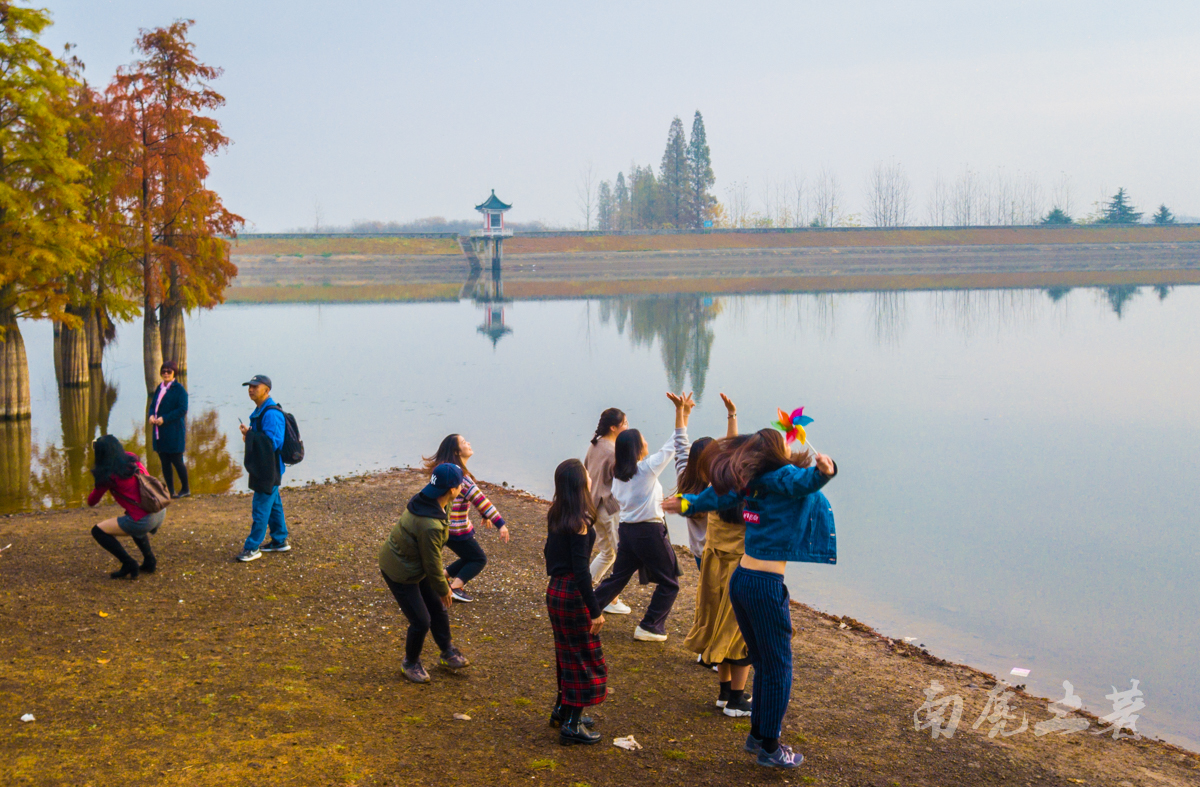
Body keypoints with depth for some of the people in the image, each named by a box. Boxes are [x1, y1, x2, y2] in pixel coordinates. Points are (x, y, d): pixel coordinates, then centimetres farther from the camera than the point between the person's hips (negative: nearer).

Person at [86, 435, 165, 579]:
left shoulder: (108, 475, -8)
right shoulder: (133, 460, 8)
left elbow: (91, 502, 3)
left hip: (143, 522, -7)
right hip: (160, 514, 7)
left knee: (98, 531, 8)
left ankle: (129, 565, 4)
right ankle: (150, 562, 28)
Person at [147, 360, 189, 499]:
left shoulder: (179, 389, -7)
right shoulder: (159, 388, 14)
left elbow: (182, 409, -15)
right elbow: (153, 405, 18)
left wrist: (164, 418, -20)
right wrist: (151, 415, -4)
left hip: (174, 432, -7)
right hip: (160, 432, 7)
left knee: (176, 461, -3)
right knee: (165, 462, 9)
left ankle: (185, 489, 10)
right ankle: (170, 491, 16)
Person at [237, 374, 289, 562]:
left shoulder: (271, 413, -19)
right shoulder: (259, 411, 14)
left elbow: (273, 441, -25)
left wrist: (249, 435, -20)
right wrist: (249, 435, 2)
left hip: (269, 470, -11)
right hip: (261, 468, 11)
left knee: (260, 508, -6)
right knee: (273, 505, 18)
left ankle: (252, 548, -1)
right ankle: (280, 541, 28)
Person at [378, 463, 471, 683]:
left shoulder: (423, 500, -8)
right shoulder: (430, 526, -38)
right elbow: (432, 564, -24)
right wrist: (444, 590, -7)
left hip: (414, 565, 9)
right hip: (400, 573, -9)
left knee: (438, 608, 17)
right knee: (421, 621, 0)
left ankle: (448, 653, 36)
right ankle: (411, 664, 26)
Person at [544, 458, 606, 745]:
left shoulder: (555, 517, 5)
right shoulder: (578, 523, -21)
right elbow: (580, 569, -22)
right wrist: (595, 610, -19)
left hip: (555, 591, 9)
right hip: (572, 594, -9)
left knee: (568, 654, 22)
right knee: (584, 659, 2)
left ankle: (562, 710, 34)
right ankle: (571, 725, 6)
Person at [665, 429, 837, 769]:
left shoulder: (751, 481, 7)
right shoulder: (782, 478, -13)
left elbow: (717, 495, 23)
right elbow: (805, 480, -37)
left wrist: (687, 504, 41)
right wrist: (824, 471, -58)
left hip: (740, 579, 8)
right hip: (766, 586, -8)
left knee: (763, 664, 20)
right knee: (778, 668, 5)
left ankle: (757, 734, 31)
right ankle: (769, 748, 14)